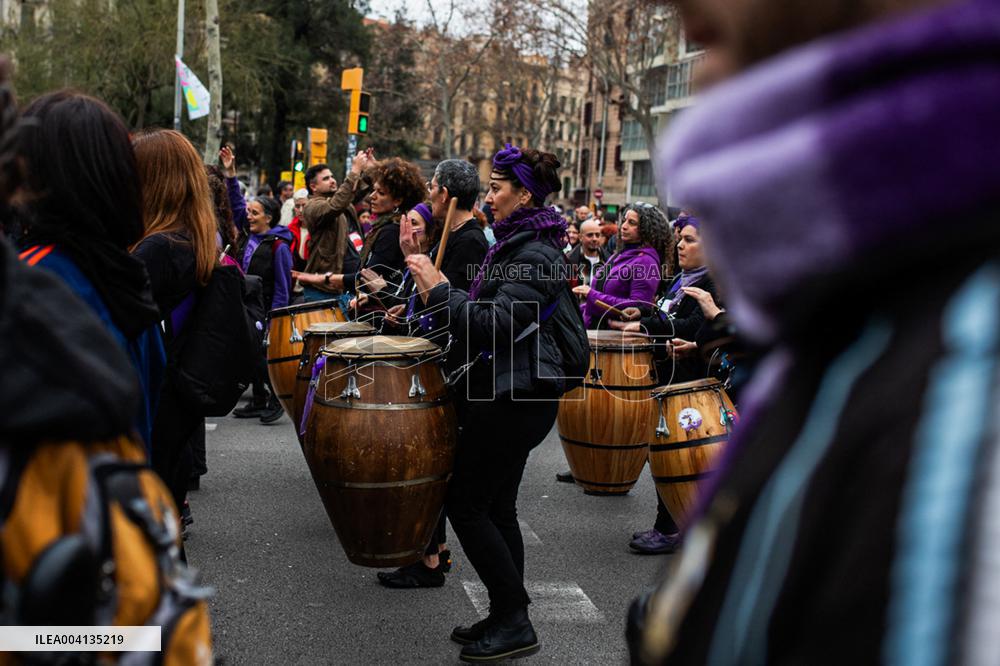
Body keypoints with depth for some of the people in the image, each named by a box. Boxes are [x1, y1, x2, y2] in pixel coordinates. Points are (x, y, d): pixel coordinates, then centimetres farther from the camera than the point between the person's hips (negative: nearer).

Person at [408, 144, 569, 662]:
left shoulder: (535, 255, -17)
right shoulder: (514, 244, 15)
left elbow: (496, 323, -25)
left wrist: (439, 288, -21)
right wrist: (437, 300, 11)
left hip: (513, 395, -10)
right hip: (508, 390, 10)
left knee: (465, 502, -5)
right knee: (496, 505, 13)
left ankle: (514, 622, 5)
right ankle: (508, 619, 23)